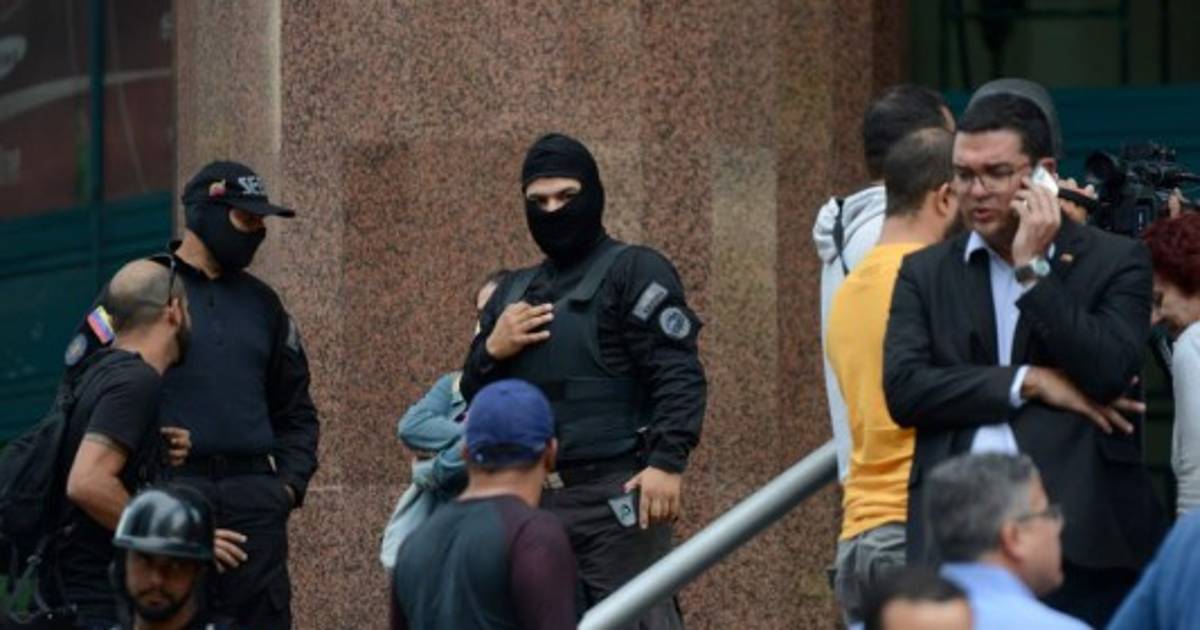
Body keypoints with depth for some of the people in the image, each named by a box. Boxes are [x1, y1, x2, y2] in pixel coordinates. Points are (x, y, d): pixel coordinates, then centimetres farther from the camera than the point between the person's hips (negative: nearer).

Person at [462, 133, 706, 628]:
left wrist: (667, 461, -23)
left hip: (615, 497, -7)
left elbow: (679, 375, -10)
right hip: (530, 500, 7)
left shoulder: (635, 272, 0)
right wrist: (491, 351, 2)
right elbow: (473, 397, 24)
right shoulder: (514, 293, 22)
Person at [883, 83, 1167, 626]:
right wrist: (1029, 383, -5)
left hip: (1082, 539, -2)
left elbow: (1111, 373, -8)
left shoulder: (1114, 261, 7)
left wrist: (1034, 271, -6)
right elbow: (903, 388, 1)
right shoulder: (925, 272, 15)